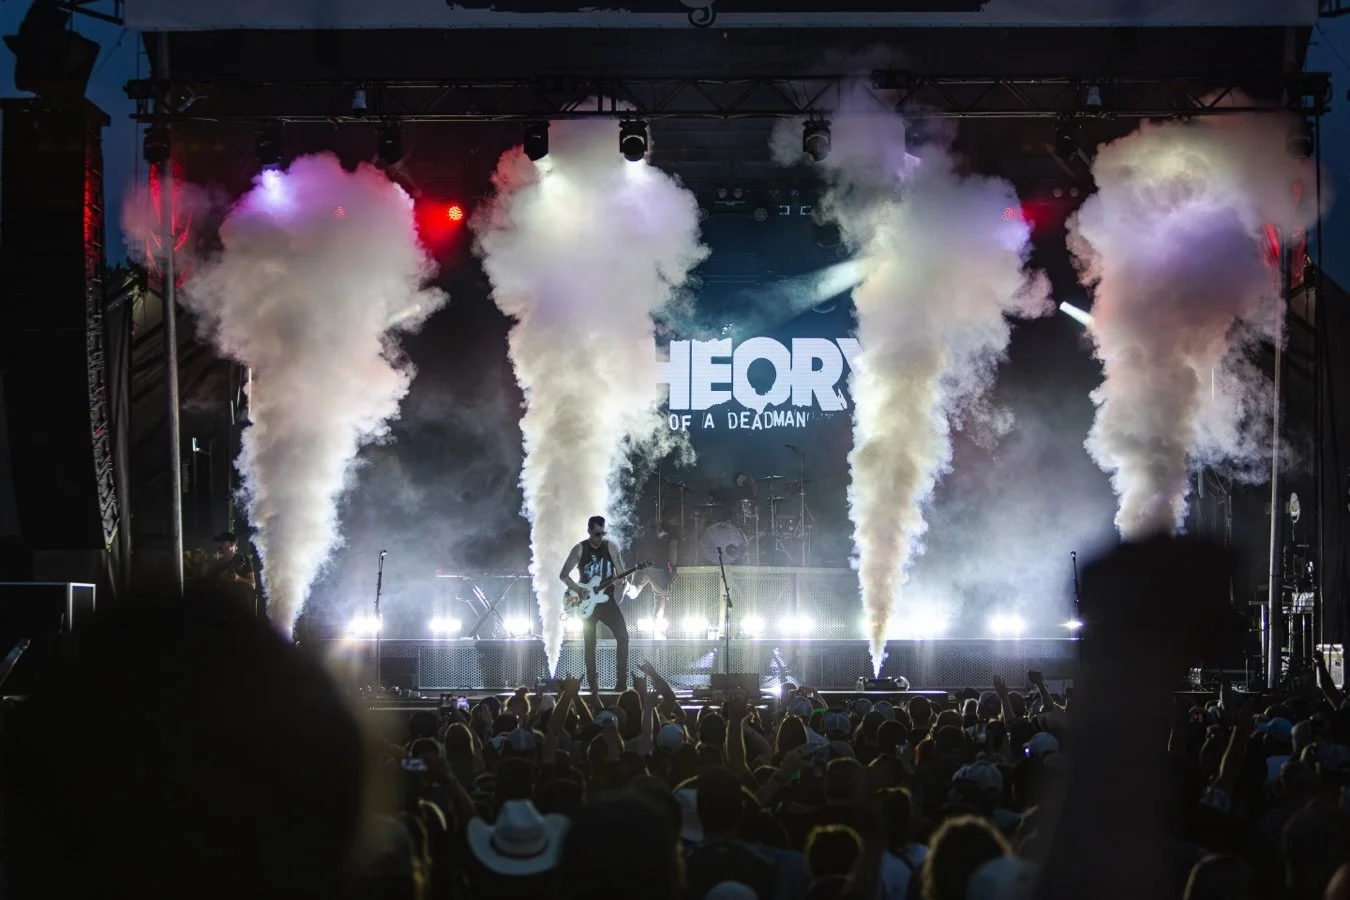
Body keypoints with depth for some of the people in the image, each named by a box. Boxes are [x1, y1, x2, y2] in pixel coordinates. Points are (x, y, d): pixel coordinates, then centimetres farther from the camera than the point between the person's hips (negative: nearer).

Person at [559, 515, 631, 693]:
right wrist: (578, 590, -13)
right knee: (590, 644, 0)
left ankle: (621, 682, -7)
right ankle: (593, 684, 9)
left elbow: (621, 575, 2)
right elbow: (563, 575, 1)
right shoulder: (580, 550, -1)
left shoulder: (611, 547, 2)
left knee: (622, 635, -12)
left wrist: (620, 582, -21)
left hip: (607, 600, 1)